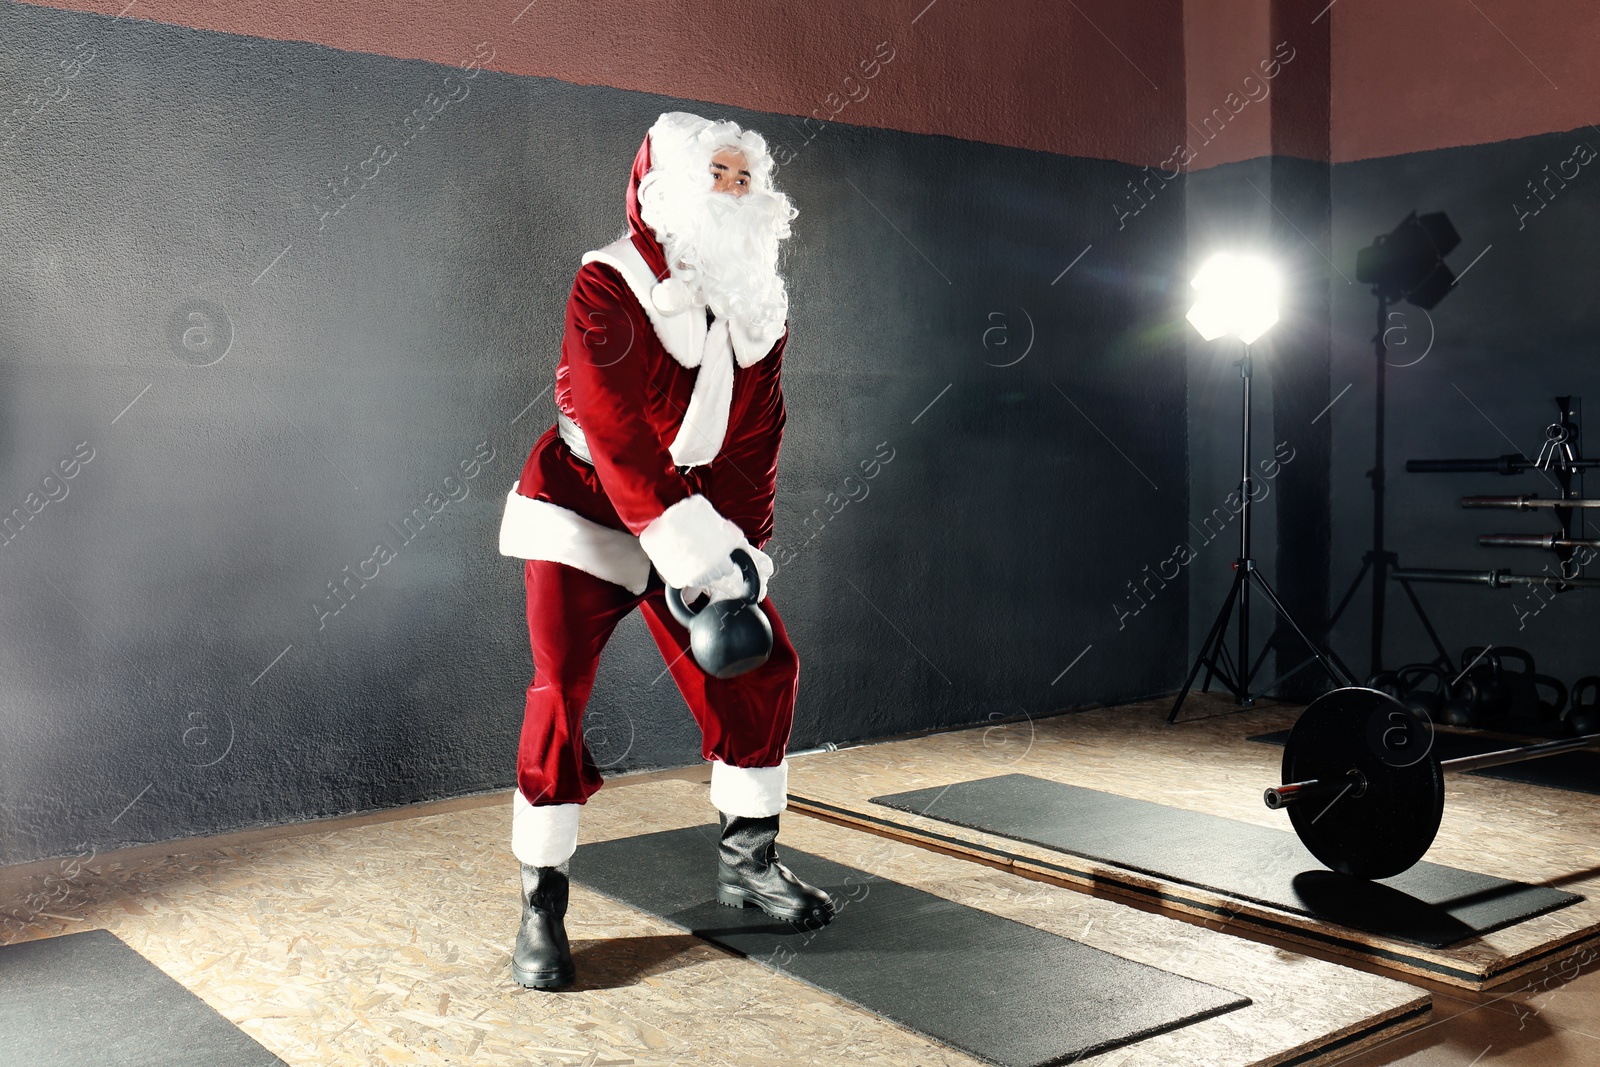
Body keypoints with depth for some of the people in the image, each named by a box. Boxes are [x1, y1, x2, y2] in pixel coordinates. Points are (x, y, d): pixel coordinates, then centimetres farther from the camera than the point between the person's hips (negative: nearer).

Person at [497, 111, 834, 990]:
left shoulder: (759, 307, 2)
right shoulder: (610, 285, -17)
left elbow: (753, 441, 0)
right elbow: (614, 429, -27)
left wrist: (741, 550, -12)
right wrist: (690, 550, -33)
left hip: (693, 509, 6)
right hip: (582, 508, -6)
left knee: (760, 665, 3)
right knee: (562, 691, -15)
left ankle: (747, 859, 20)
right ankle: (542, 904, -2)